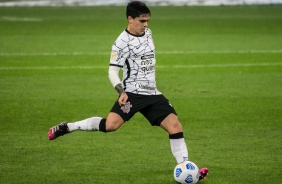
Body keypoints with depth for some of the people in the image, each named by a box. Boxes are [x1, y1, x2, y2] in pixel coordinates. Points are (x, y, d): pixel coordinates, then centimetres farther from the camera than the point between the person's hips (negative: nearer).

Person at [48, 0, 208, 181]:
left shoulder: (147, 33, 12)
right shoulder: (122, 42, -10)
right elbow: (112, 72, -11)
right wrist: (121, 92, -26)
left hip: (152, 94, 7)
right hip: (132, 93, -7)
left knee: (175, 126, -6)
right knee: (111, 124, -26)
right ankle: (66, 127, -11)